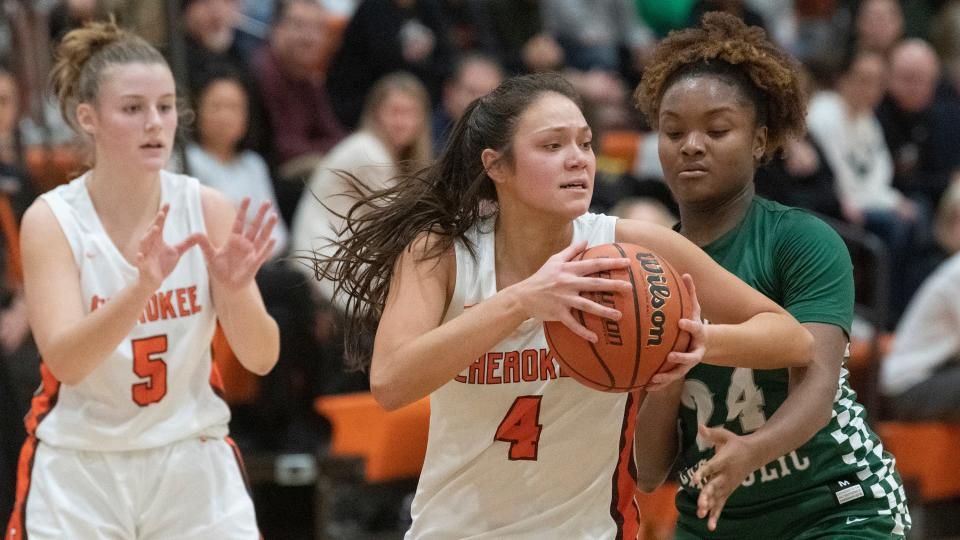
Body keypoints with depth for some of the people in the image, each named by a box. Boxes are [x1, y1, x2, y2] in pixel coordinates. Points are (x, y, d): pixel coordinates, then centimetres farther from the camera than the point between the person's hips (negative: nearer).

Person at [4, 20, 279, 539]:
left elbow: (261, 358, -10)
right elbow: (65, 361, -24)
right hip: (78, 470, -2)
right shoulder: (51, 219, -11)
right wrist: (143, 286, -38)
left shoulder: (206, 208, -6)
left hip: (193, 462, 2)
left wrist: (234, 288, -30)